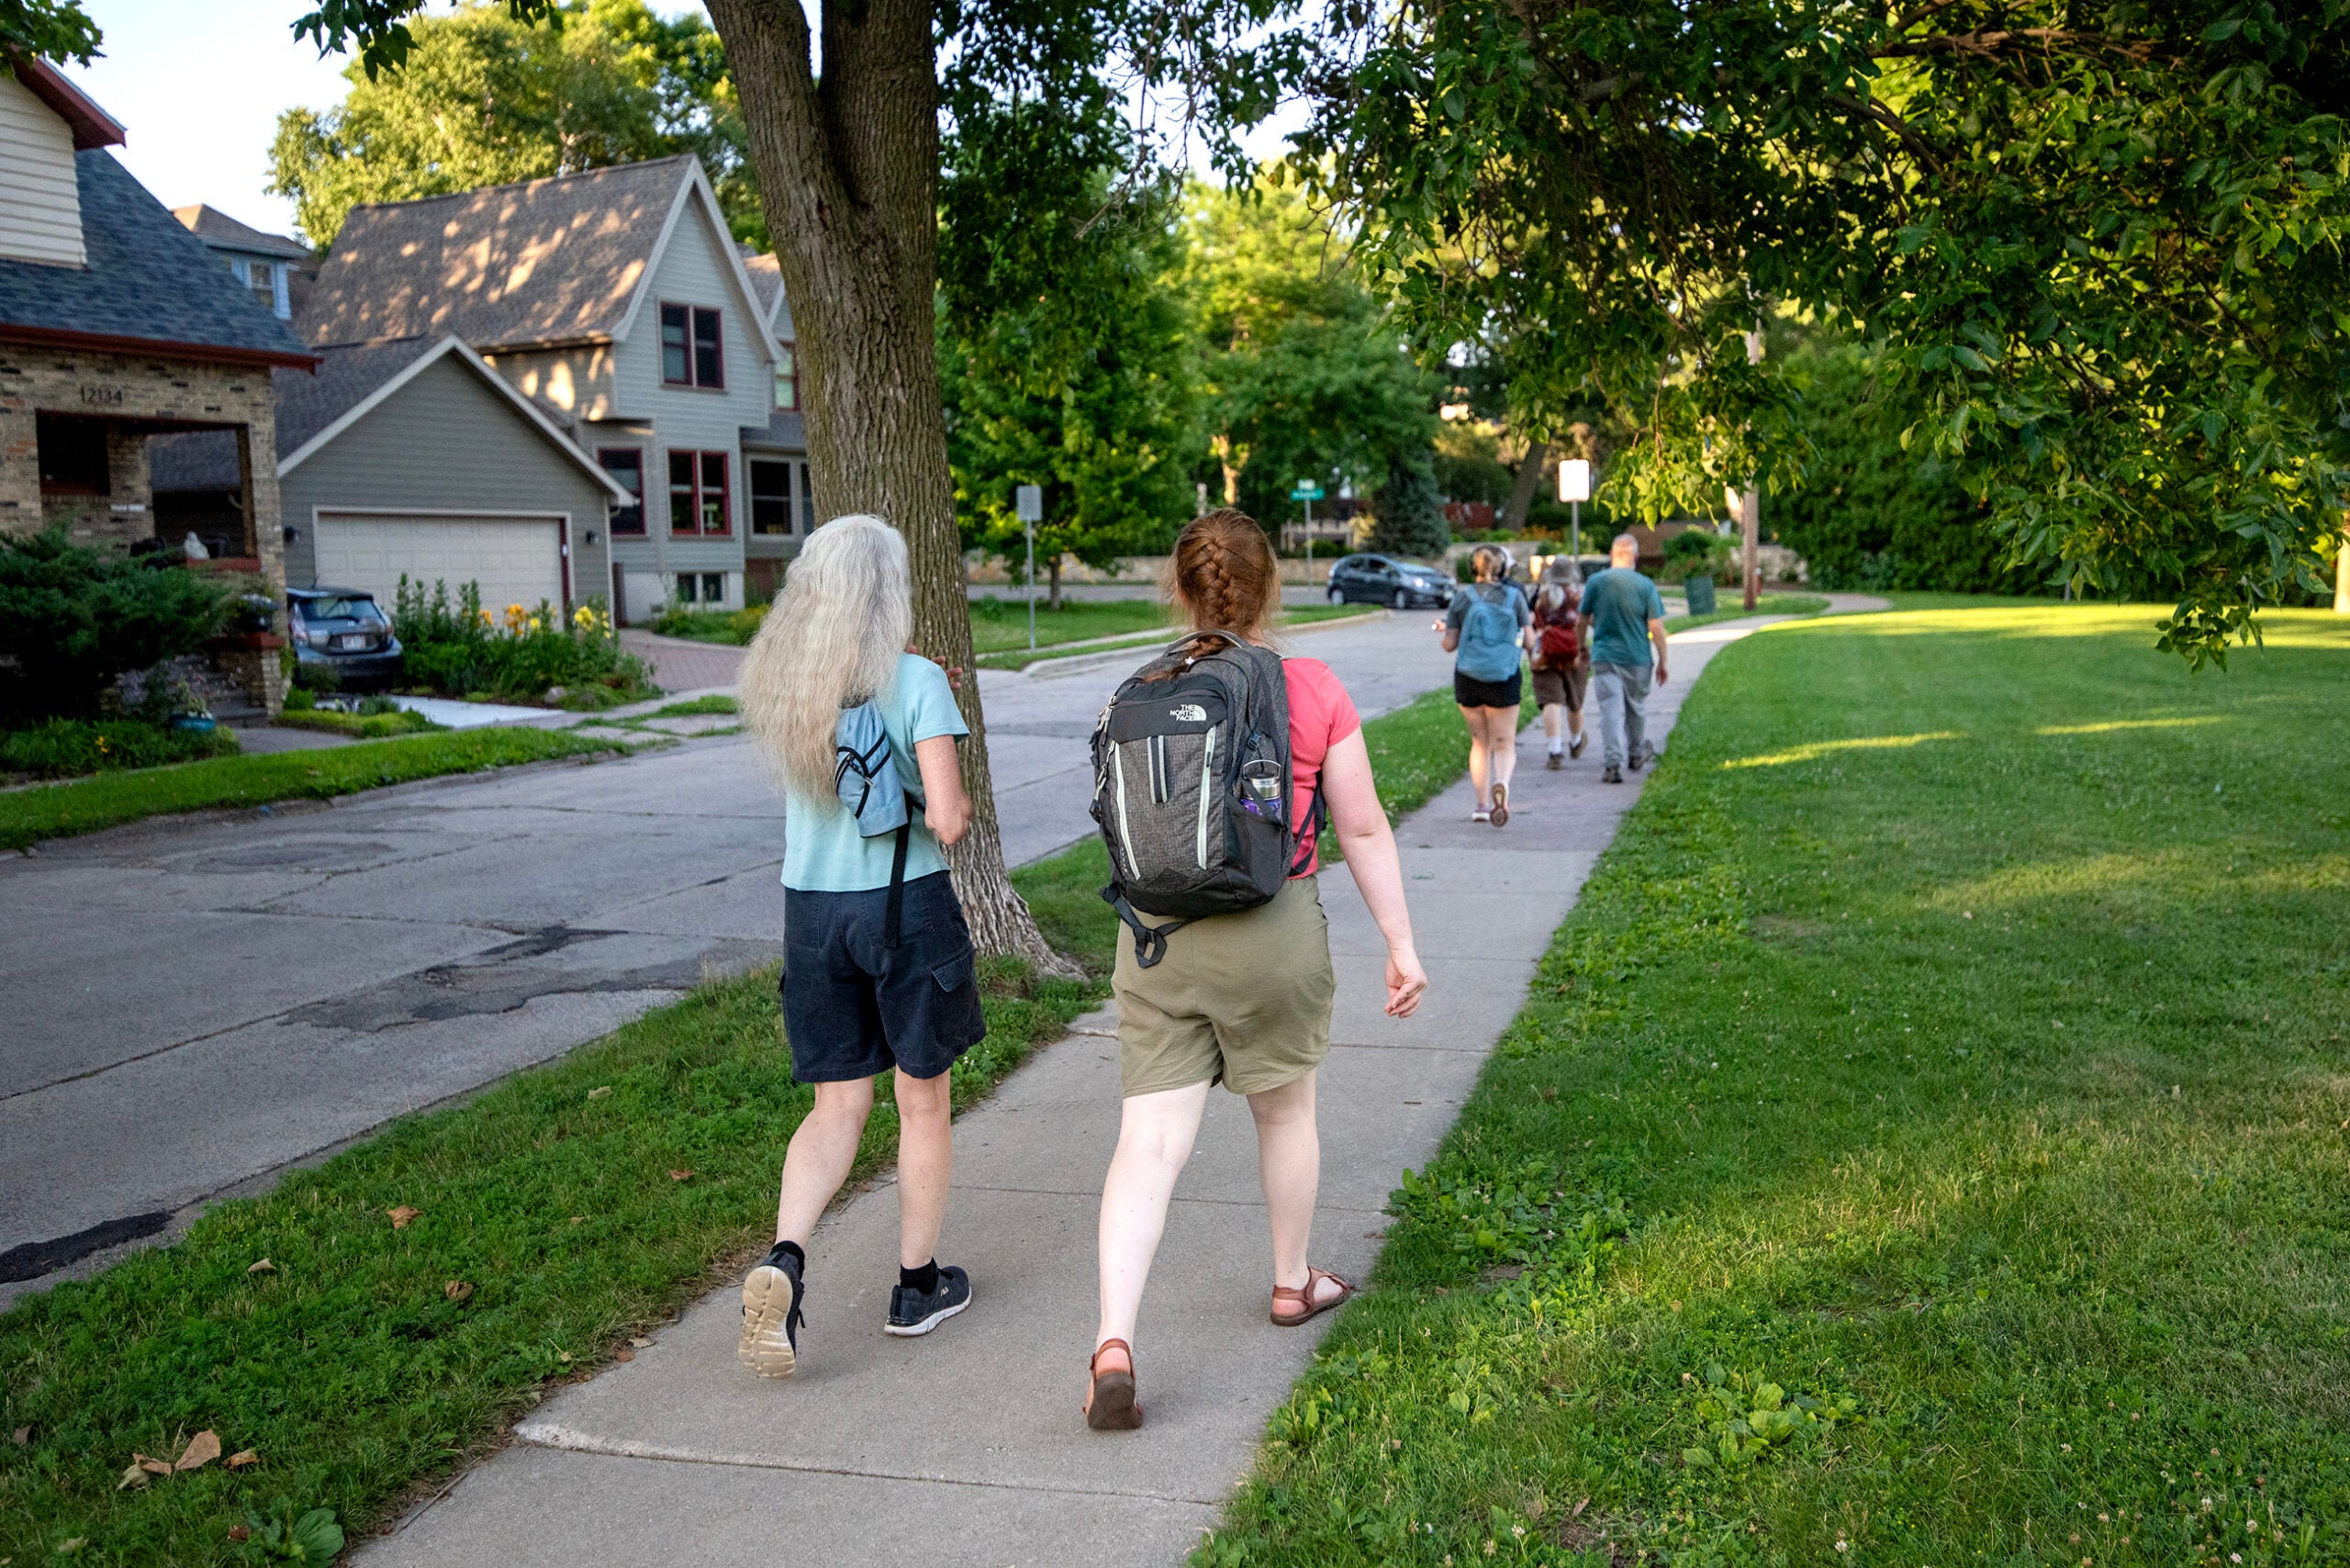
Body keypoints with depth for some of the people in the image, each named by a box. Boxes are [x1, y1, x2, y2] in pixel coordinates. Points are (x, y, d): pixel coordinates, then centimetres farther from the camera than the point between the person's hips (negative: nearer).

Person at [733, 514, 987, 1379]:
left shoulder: (778, 686, 3)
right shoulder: (916, 683, -14)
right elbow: (947, 818, -19)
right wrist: (956, 805, 5)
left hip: (811, 910, 4)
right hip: (907, 906, -4)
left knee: (838, 1106, 14)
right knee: (922, 1099, 13)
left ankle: (783, 1259, -8)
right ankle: (918, 1285, 25)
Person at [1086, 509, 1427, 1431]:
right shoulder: (1315, 691, -5)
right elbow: (1363, 829, -3)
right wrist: (1401, 944, 4)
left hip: (1158, 936, 1)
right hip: (1274, 930, -1)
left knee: (1149, 1141, 2)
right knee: (1285, 1111, 22)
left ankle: (1114, 1342, -10)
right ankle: (1293, 1283, 41)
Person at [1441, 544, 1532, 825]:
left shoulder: (1462, 598, -1)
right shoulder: (1515, 597, -2)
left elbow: (1449, 644, -1)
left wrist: (1445, 630, 21)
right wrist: (1530, 621, 23)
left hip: (1468, 678, 1)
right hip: (1505, 679, -1)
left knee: (1480, 743, 15)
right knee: (1505, 744, 6)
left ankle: (1482, 804, 12)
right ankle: (1502, 783, -25)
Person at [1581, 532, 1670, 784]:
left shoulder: (1595, 581, -4)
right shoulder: (1645, 585, -8)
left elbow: (1584, 619, 6)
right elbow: (1656, 626, -7)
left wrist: (1583, 644, 23)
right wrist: (1662, 660, 2)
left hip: (1604, 657, 0)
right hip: (1637, 658, 0)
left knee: (1611, 709, -3)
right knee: (1636, 707, 18)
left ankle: (1613, 763, -15)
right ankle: (1636, 755, 35)